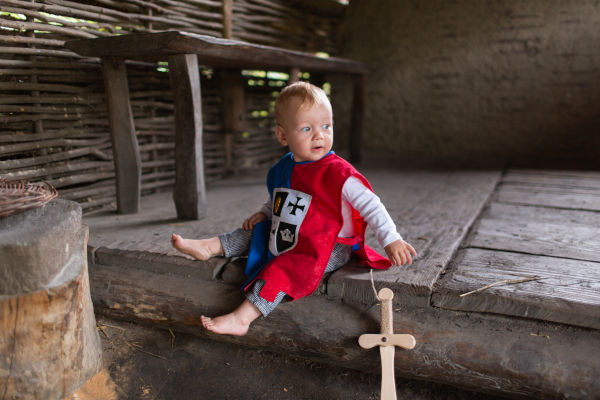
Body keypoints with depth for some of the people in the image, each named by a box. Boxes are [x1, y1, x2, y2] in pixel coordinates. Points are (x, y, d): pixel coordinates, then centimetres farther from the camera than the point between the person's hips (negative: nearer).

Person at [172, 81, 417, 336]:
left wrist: (391, 240, -25)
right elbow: (278, 201, 22)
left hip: (329, 248, -8)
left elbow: (370, 205, -20)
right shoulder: (282, 170, 1)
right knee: (258, 229, 7)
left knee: (282, 268, -24)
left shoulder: (338, 173, -21)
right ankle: (211, 247, 15)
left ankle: (241, 318, -26)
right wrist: (264, 213, 4)